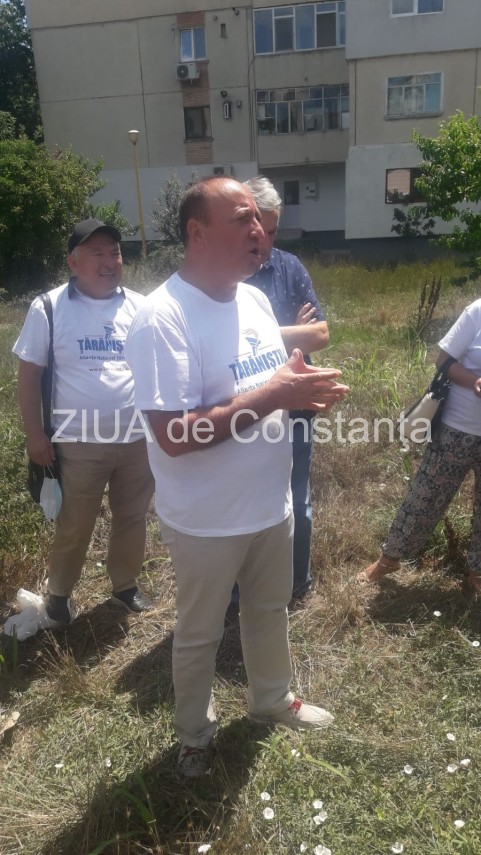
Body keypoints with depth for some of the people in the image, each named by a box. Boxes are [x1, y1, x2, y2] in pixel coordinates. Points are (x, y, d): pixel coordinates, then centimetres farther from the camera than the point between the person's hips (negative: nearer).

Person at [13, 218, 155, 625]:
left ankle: (126, 584, 39)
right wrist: (35, 435, -6)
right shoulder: (49, 308, -6)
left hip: (139, 439, 3)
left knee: (132, 518, 17)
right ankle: (59, 592, 36)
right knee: (74, 526, 12)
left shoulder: (141, 308, 1)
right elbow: (29, 374, -3)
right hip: (79, 443, -2)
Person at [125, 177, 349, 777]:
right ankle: (194, 734, 44)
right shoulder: (162, 319, -24)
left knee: (269, 609, 27)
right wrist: (273, 396, -30)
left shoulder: (255, 299, 2)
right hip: (206, 523, -7)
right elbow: (173, 435, -30)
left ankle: (273, 700, 54)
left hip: (270, 505, 7)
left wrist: (304, 390, -11)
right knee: (199, 634, 17)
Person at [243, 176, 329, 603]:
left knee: (295, 502, 16)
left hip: (292, 408, 2)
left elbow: (321, 334, -5)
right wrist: (293, 334, -15)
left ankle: (298, 583, 39)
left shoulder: (290, 267, -1)